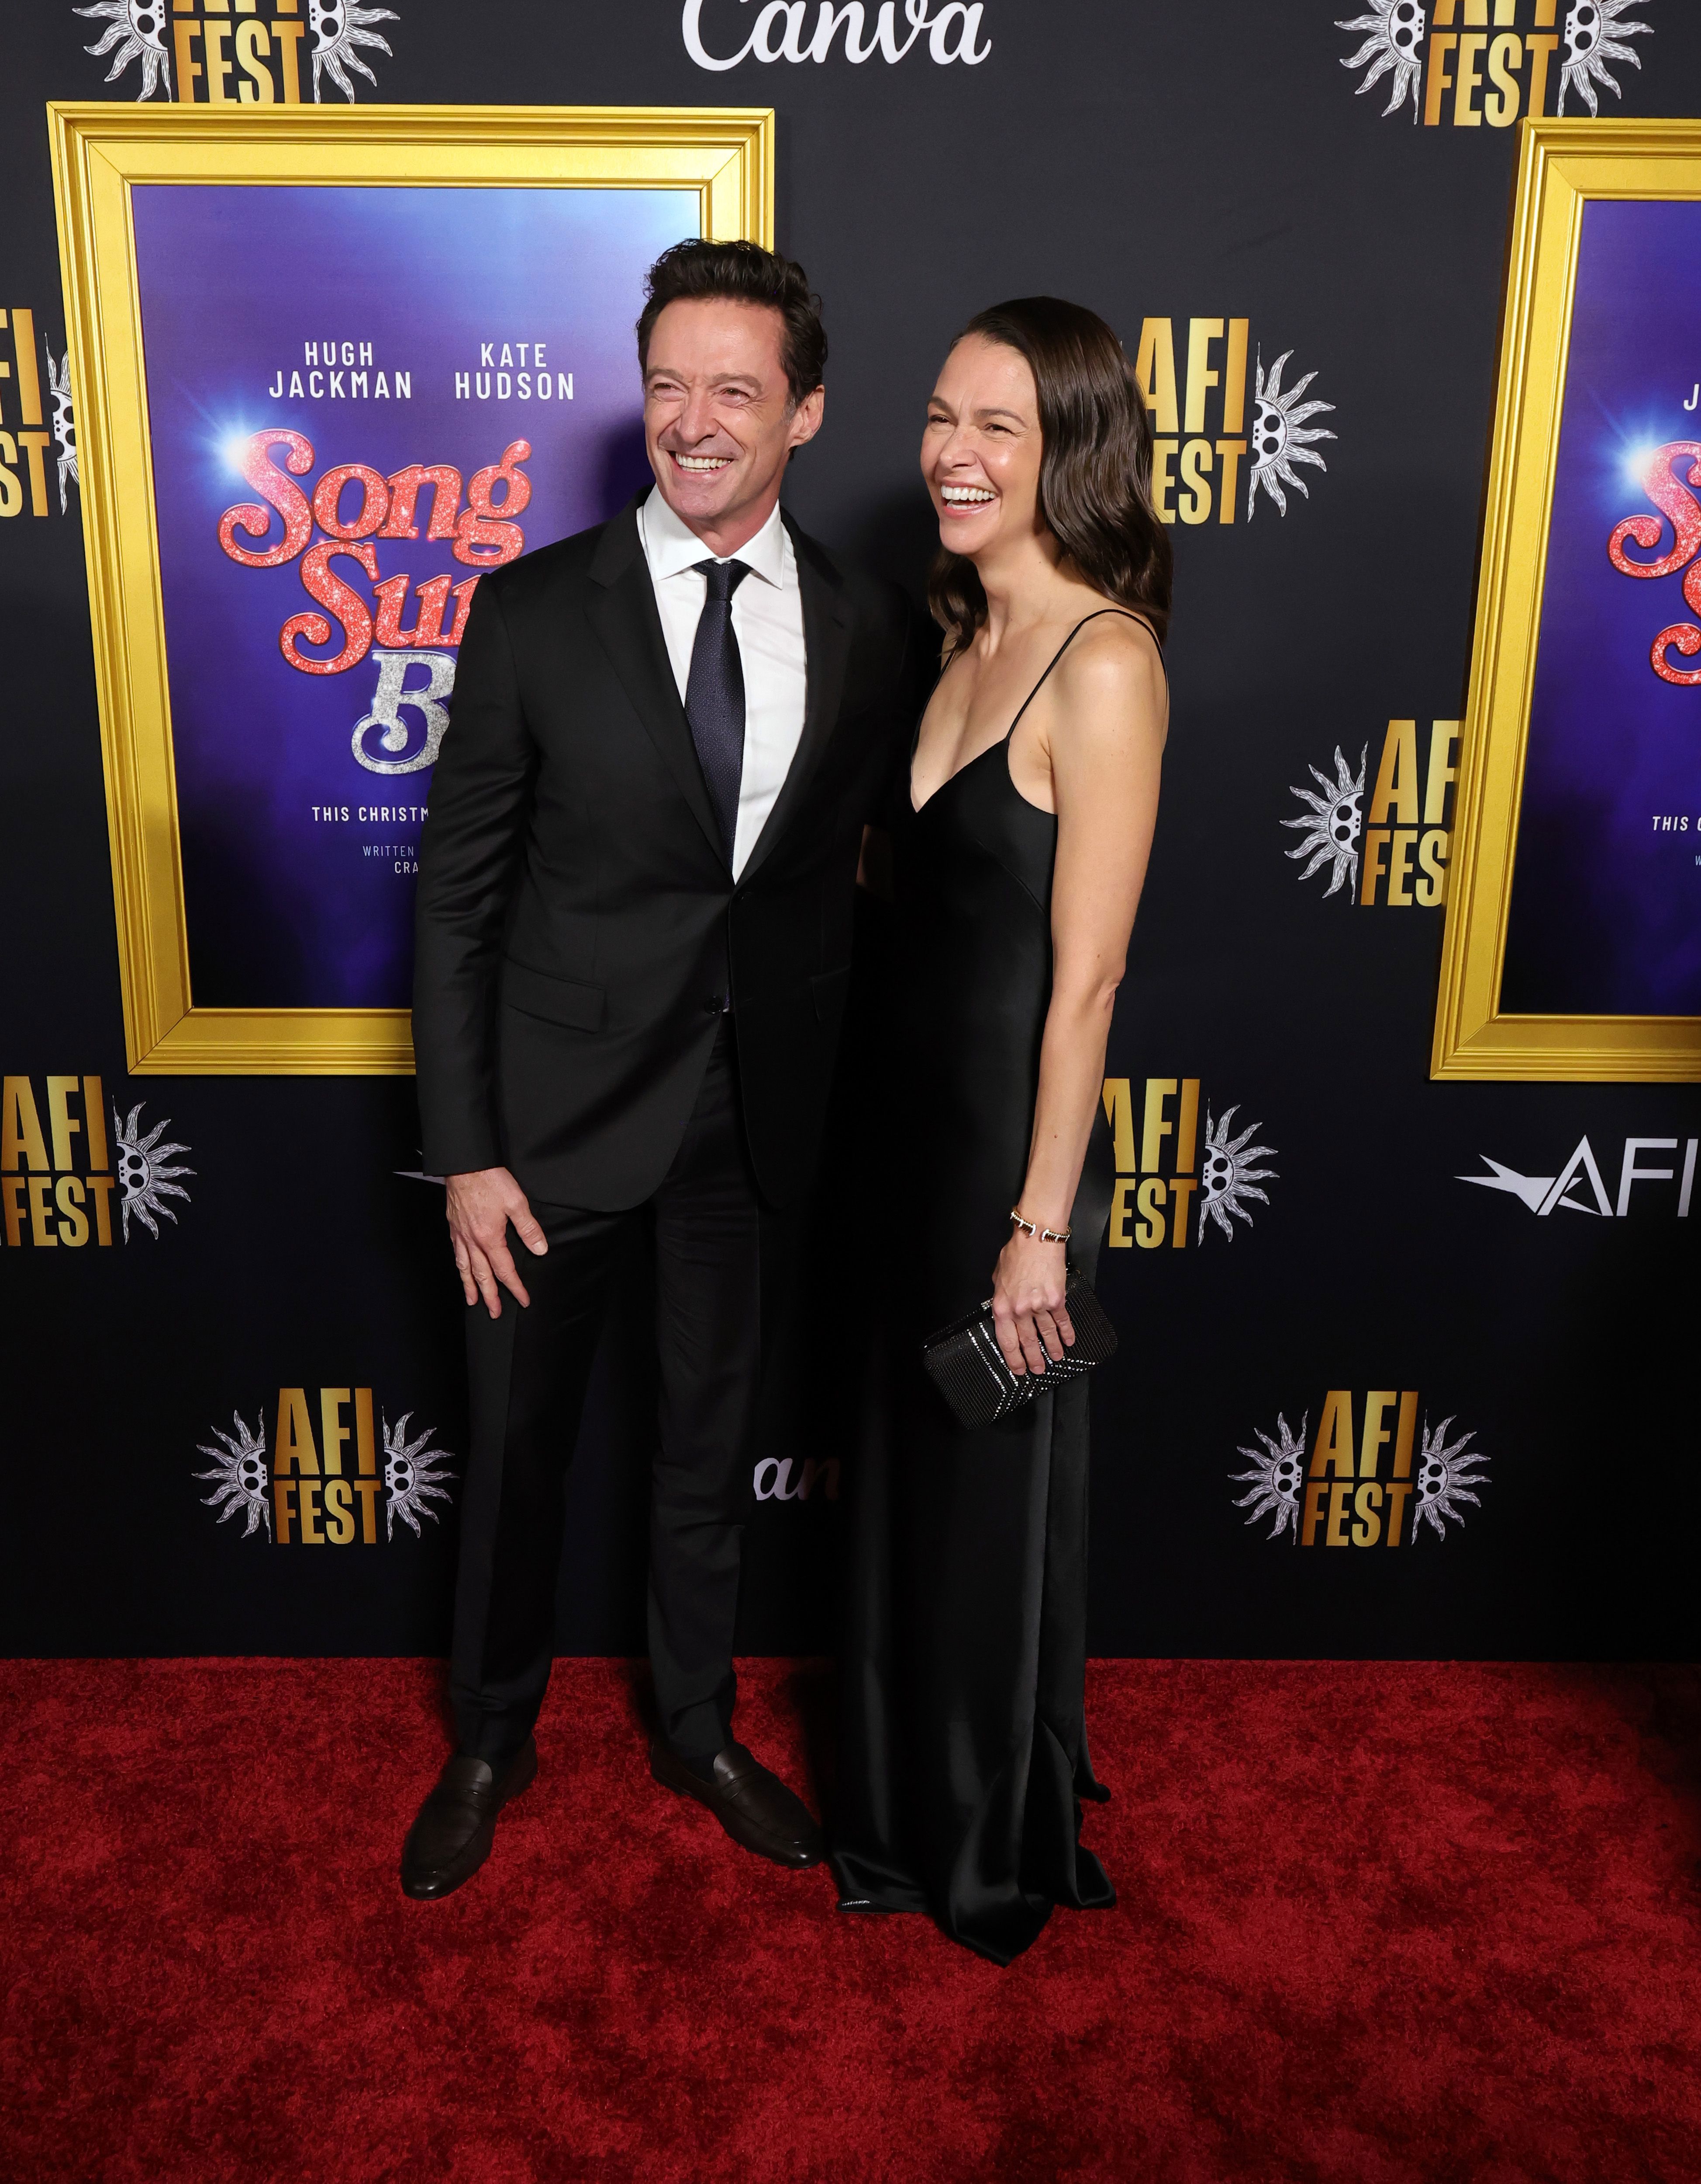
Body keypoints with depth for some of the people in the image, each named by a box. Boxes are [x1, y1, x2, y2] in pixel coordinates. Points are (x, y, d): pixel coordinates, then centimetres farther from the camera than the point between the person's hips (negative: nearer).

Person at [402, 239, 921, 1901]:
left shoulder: (871, 629, -1)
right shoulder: (534, 611, -8)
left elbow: (860, 865, 6)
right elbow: (457, 894, -6)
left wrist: (833, 1109, 1)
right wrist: (465, 1153, -10)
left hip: (753, 1116, 2)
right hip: (561, 1107, -2)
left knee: (712, 1441, 18)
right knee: (517, 1448, 13)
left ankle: (696, 1729, 42)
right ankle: (492, 1742, 39)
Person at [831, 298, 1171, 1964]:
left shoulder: (1103, 659, -17)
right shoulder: (974, 636, 9)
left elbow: (1085, 973, -19)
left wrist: (1041, 1223, -17)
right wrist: (900, 1153, 13)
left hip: (1011, 1141, -8)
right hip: (917, 1124, 8)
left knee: (994, 1498, 10)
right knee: (909, 1478, 20)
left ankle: (1001, 1856, 36)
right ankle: (910, 1816, 44)